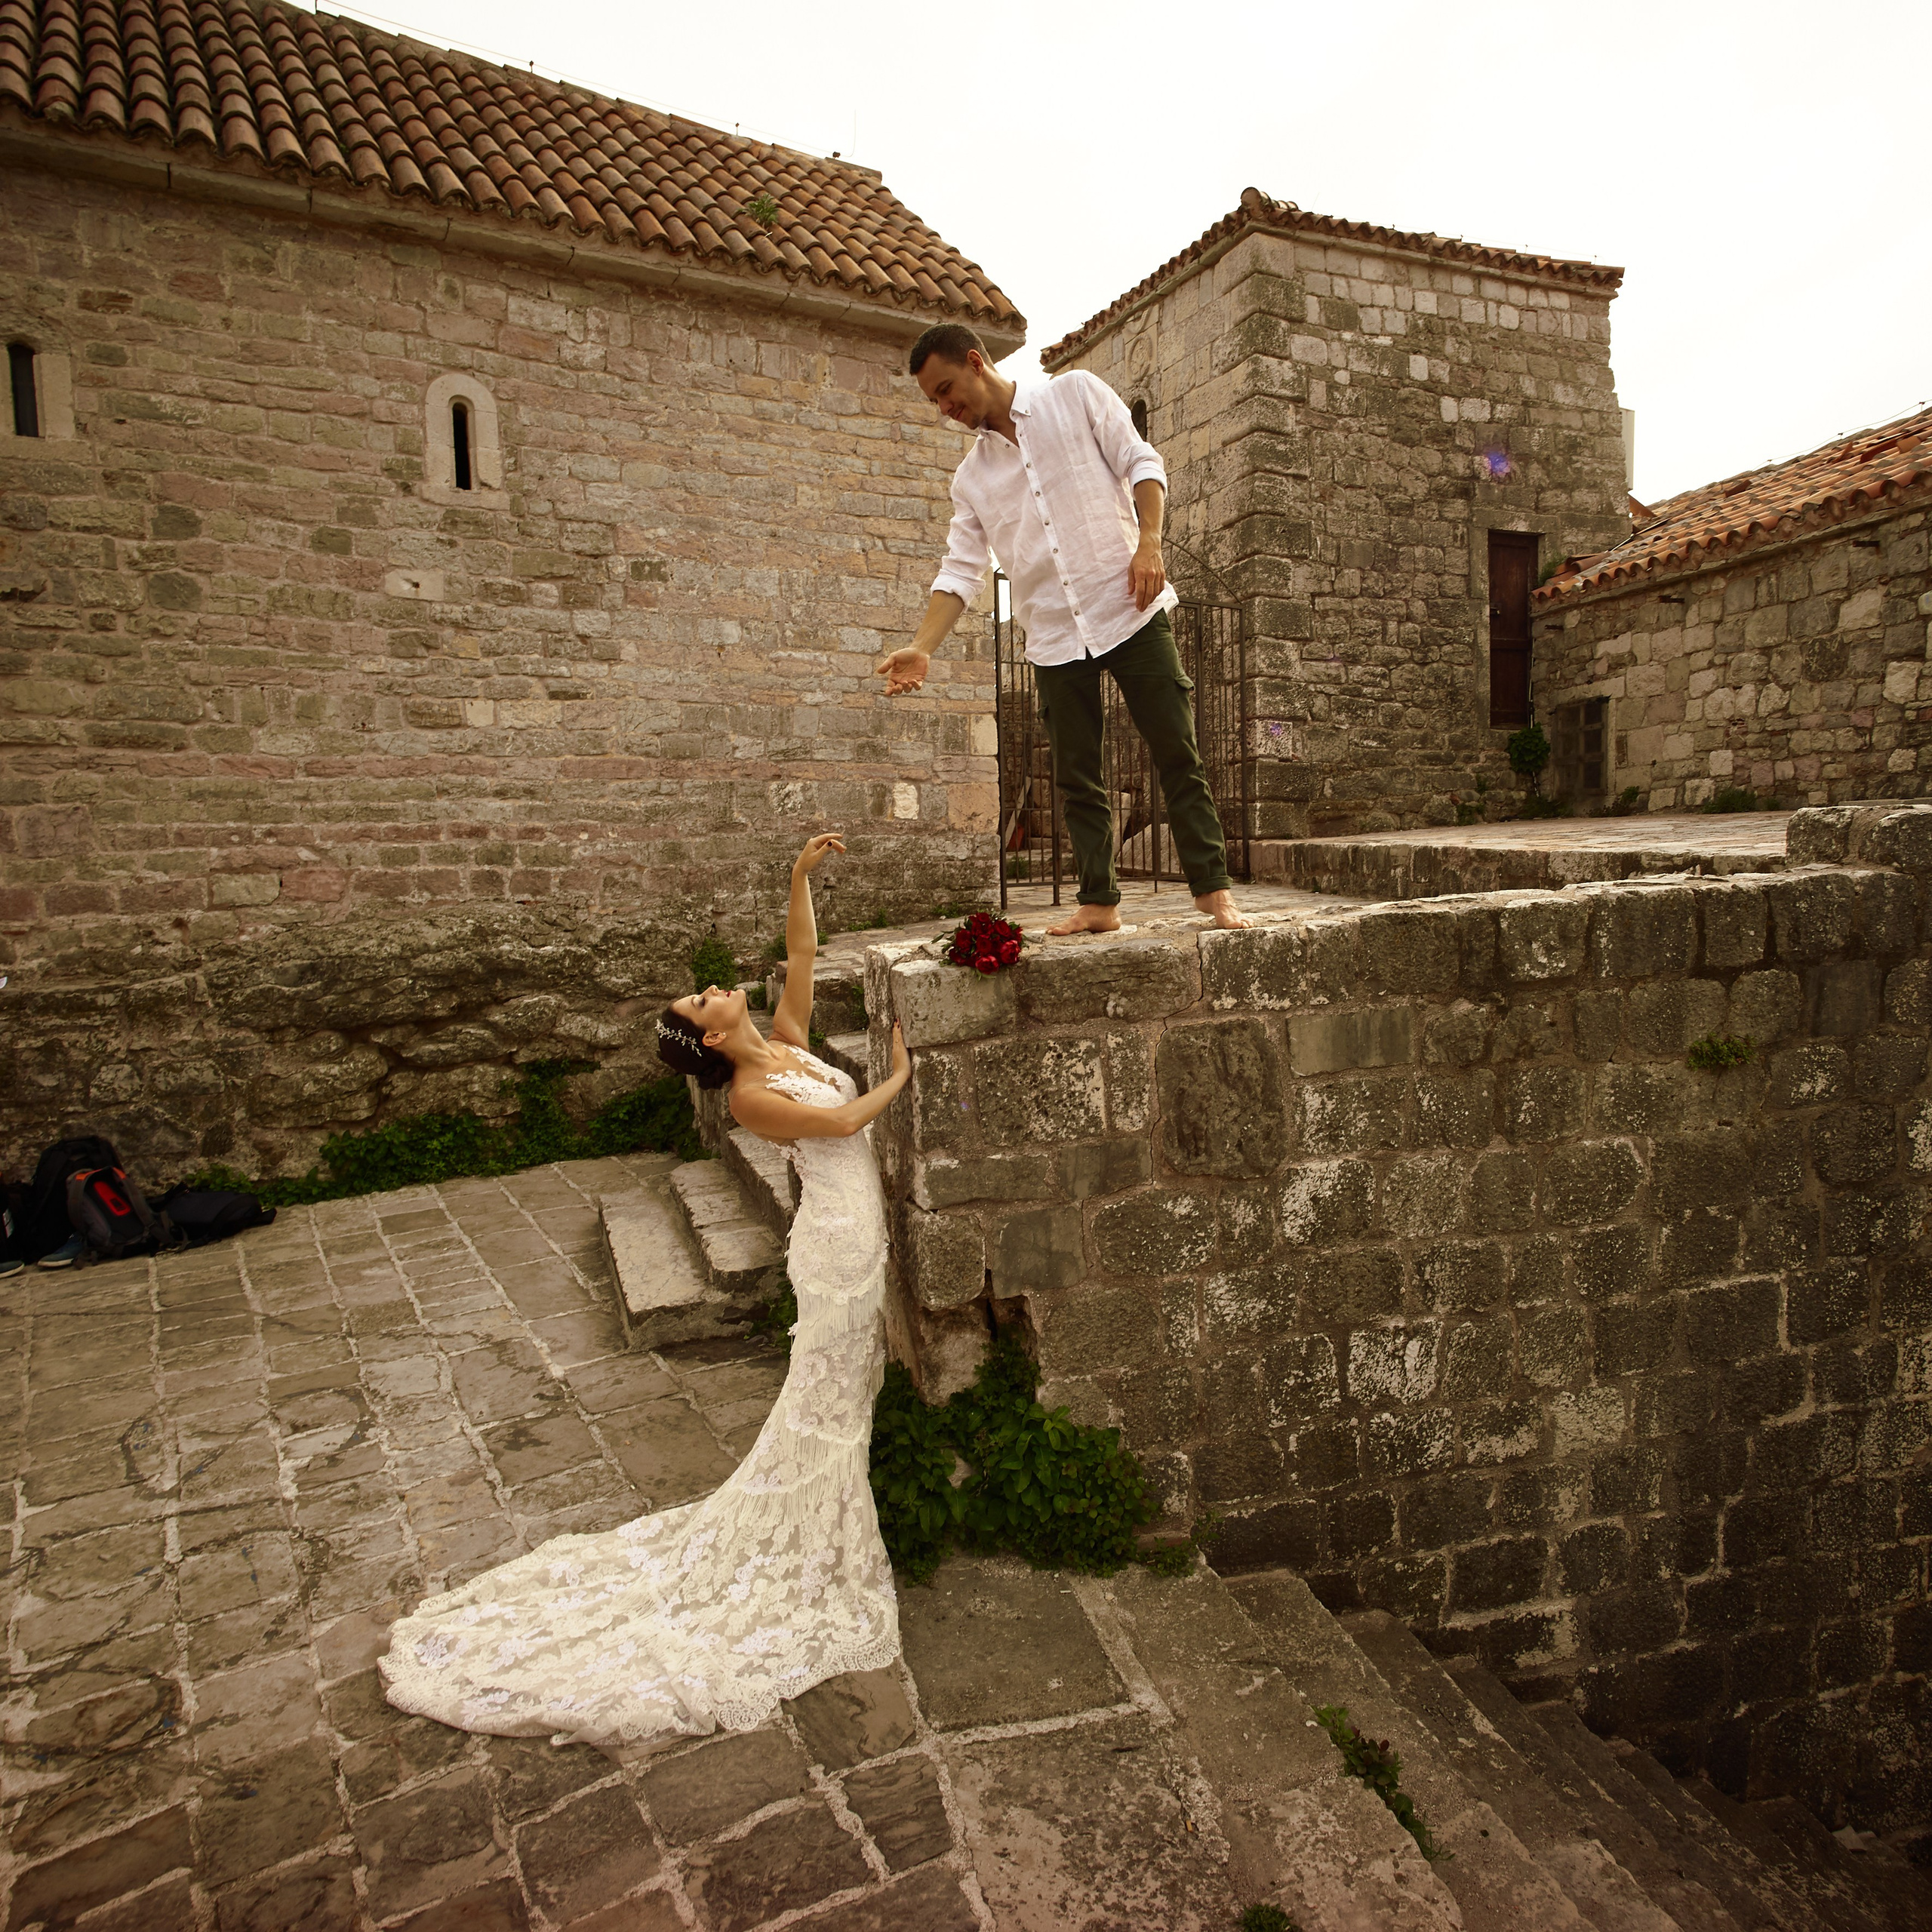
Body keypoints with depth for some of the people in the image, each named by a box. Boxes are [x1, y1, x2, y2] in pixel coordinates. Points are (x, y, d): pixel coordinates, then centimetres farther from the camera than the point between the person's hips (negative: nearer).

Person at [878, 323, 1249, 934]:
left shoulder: (1075, 393, 4)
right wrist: (921, 648, -7)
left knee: (1176, 755, -4)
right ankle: (1099, 902, 12)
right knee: (1077, 779, 4)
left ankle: (1212, 888, 2)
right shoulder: (970, 478, 12)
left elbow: (1141, 463, 1)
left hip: (1130, 609, -4)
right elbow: (961, 569, 6)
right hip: (1054, 636, 4)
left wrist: (1149, 544, -15)